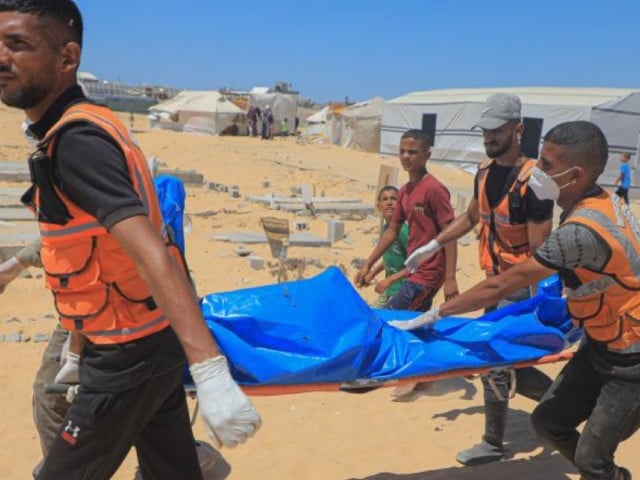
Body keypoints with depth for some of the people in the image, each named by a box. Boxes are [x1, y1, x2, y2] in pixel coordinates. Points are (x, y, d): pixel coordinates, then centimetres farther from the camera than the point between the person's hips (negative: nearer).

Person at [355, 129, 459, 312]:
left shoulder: (434, 189, -16)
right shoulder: (404, 191, 9)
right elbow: (392, 231, 15)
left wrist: (450, 278, -21)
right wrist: (368, 265, 13)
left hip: (428, 274, -8)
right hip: (415, 271, 8)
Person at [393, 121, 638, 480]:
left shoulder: (581, 231, -32)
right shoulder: (604, 201, -4)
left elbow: (502, 287, -28)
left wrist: (435, 314, -20)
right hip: (605, 345, 8)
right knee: (548, 421, 12)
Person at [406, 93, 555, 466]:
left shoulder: (532, 180, -21)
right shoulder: (485, 171, 3)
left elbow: (539, 253, -21)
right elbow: (471, 219, 19)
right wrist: (432, 246, 13)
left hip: (520, 287, -8)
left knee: (496, 362, 1)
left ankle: (494, 445, 21)